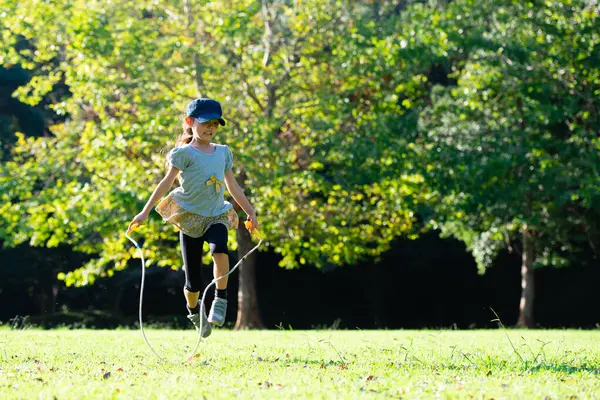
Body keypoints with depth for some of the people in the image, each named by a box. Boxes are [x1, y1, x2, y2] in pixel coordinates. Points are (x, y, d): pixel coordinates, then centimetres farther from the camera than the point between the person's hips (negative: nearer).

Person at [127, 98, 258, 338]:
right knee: (193, 282, -2)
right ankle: (194, 311, 29)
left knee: (219, 248, -34)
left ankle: (221, 300, -21)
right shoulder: (185, 153, -3)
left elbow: (233, 187, 20)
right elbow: (167, 182, -8)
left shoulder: (223, 153, 11)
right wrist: (145, 212, -14)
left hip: (216, 217, 3)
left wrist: (250, 213, 21)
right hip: (190, 218, -3)